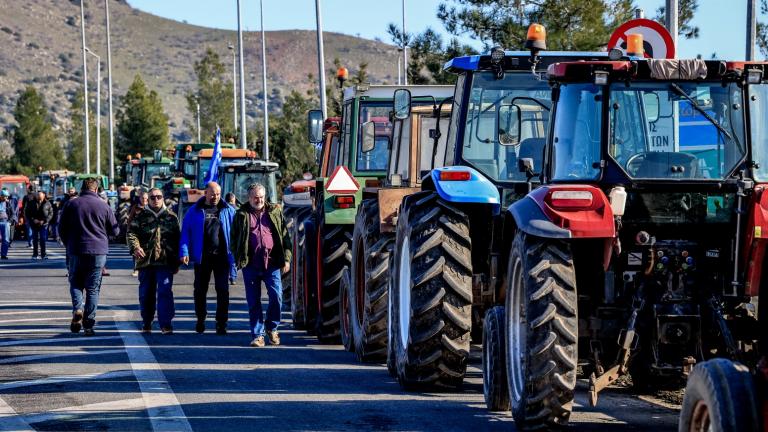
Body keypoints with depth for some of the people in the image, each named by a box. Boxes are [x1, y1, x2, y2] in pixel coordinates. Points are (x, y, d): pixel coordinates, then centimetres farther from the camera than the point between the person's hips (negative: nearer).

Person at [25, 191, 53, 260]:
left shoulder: (47, 203, -1)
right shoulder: (31, 203, -1)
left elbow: (51, 213, 0)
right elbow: (26, 213, 2)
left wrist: (44, 221, -12)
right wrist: (33, 220, -10)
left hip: (43, 224, -1)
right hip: (34, 224, 1)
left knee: (43, 239, -3)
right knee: (35, 239, 3)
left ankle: (43, 254, 3)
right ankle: (35, 254, 10)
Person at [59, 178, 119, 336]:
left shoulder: (71, 205, 1)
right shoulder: (104, 206, -2)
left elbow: (62, 230, 6)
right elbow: (115, 231, 5)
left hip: (76, 252, 0)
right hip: (99, 252, 0)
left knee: (75, 283, 13)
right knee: (93, 288, 5)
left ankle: (77, 308, -15)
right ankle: (89, 324, 3)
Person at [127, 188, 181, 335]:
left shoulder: (171, 217, 10)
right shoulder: (141, 216, 7)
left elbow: (177, 240, 13)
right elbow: (131, 233, -2)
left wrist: (176, 262, 11)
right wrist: (135, 247, -23)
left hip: (166, 262, -1)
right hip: (145, 261, 1)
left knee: (165, 292, -10)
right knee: (145, 294, 8)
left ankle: (165, 323, -10)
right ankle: (147, 323, 21)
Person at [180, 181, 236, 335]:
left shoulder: (228, 211, 6)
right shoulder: (195, 211, 4)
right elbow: (185, 232, 2)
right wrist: (184, 252, -9)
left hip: (222, 257, 0)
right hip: (202, 257, 0)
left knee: (223, 290, -3)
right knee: (200, 289, 9)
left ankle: (221, 323, 2)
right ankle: (200, 320, 24)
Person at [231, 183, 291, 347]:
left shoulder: (274, 212, 11)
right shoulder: (242, 215, 8)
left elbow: (285, 236, 11)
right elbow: (234, 239, 8)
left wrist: (286, 259, 4)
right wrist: (238, 259, -2)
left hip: (271, 264, 0)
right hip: (251, 265, 0)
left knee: (277, 296, -8)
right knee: (253, 301, 2)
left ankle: (272, 328, 15)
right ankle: (257, 335, 10)